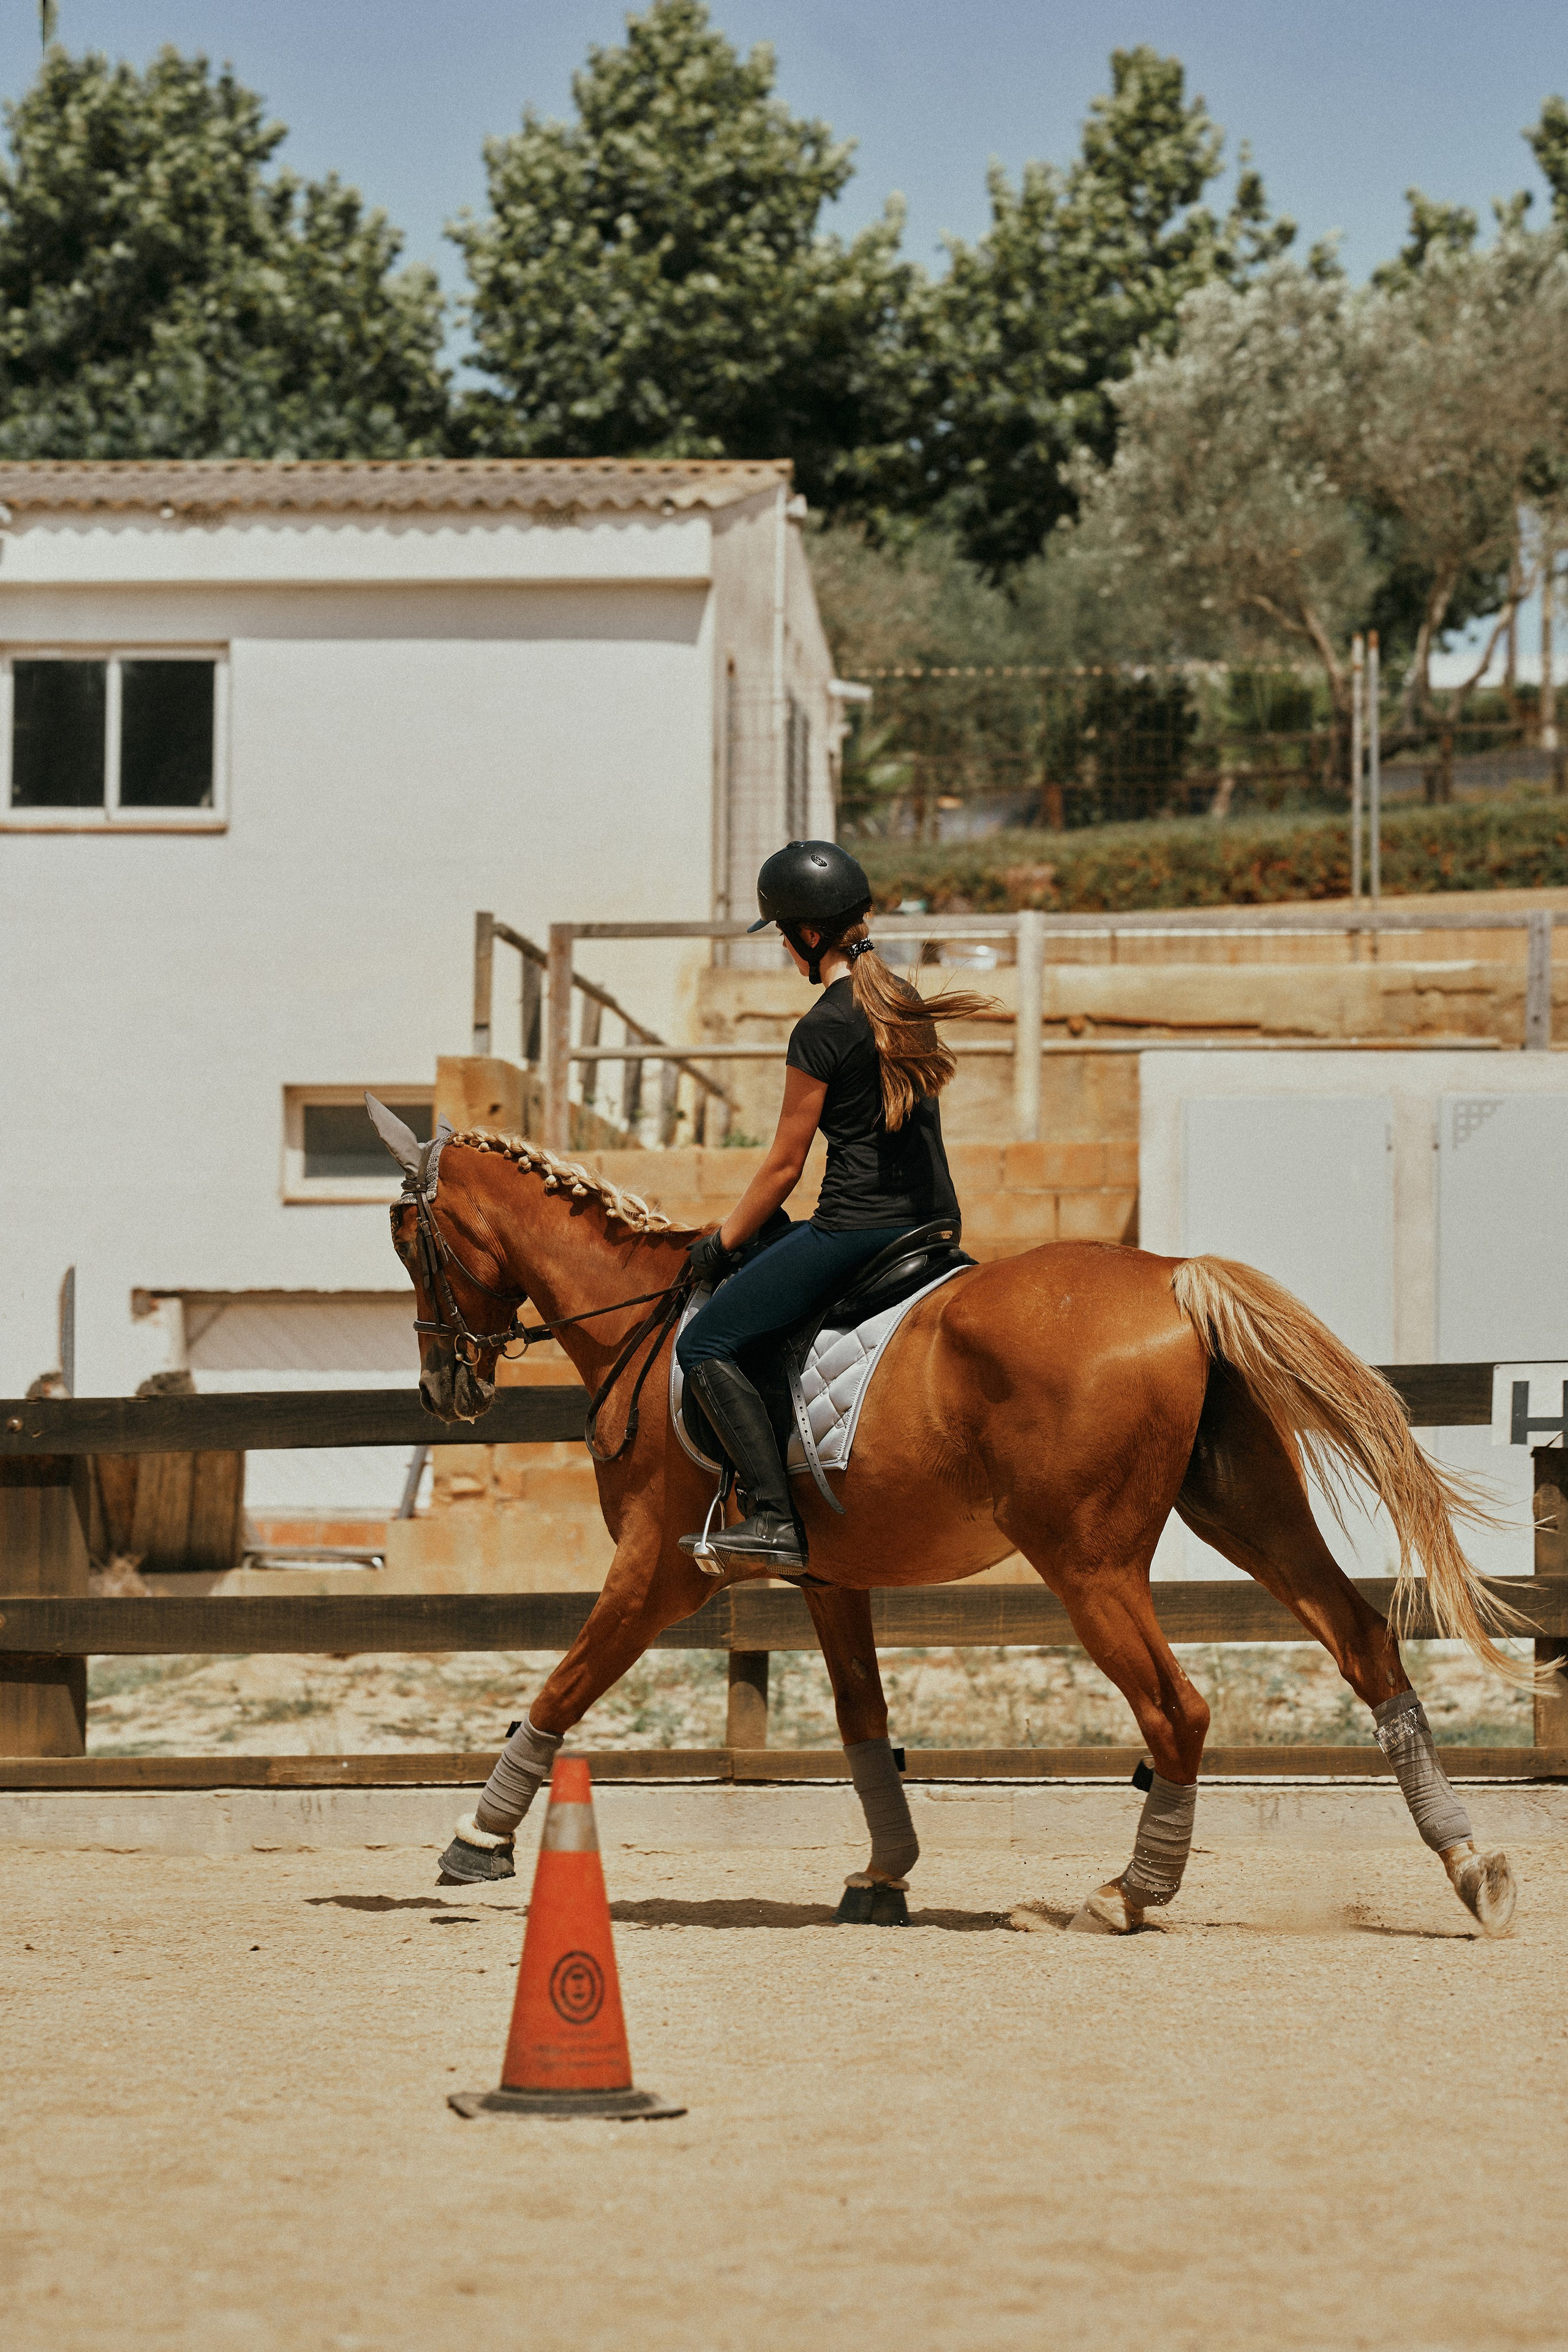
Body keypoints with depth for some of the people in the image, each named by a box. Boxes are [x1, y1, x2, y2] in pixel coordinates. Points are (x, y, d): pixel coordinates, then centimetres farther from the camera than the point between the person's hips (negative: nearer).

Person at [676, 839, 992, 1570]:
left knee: (705, 1345, -4)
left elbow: (784, 1165, -9)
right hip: (934, 1221, 9)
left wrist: (724, 1243, 7)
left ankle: (774, 1519, -17)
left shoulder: (822, 1031, -14)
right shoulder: (906, 1003, 12)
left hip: (857, 1227, -9)